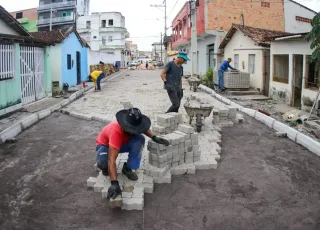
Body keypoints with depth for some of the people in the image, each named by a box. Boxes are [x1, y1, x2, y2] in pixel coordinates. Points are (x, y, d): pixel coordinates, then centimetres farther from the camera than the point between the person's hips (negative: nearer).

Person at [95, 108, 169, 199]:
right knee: (102, 162, -38)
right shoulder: (116, 131, -44)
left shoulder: (134, 123, -26)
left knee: (139, 139, -26)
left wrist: (154, 137, -14)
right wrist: (114, 183, -53)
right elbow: (111, 160, -47)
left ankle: (128, 168, -9)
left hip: (122, 143, 5)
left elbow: (143, 128, 3)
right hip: (104, 144, -4)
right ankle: (106, 167, 1)